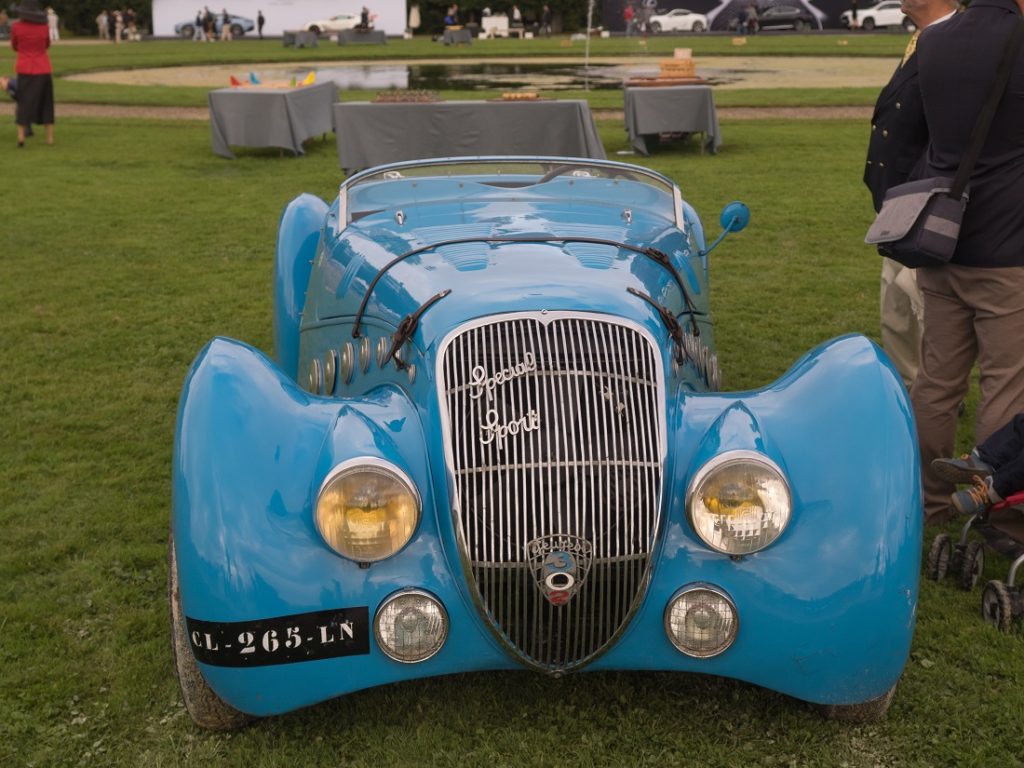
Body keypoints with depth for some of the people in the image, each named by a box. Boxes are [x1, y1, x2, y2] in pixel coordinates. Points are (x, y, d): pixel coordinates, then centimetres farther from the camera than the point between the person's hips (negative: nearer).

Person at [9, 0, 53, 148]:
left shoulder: (16, 26, -8)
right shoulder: (44, 27, -4)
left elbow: (15, 47, 9)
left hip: (25, 71, -1)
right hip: (43, 70, 1)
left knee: (24, 103, 6)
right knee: (45, 104, 13)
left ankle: (21, 136, -8)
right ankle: (50, 137, 8)